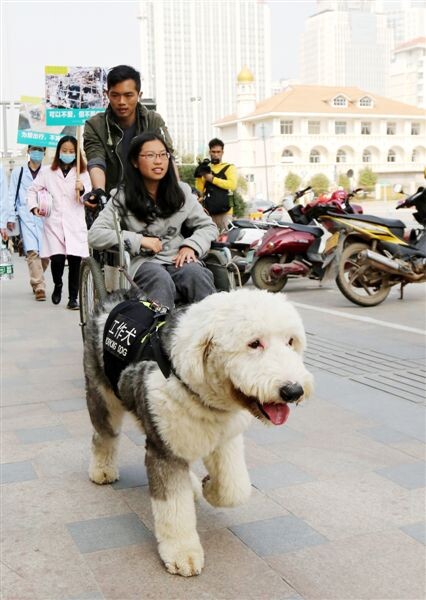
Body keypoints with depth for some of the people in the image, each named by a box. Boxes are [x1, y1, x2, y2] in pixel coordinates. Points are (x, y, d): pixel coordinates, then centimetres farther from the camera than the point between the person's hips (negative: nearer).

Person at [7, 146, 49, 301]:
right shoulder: (18, 172, 11)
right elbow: (12, 196, 11)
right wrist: (11, 217, 4)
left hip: (45, 217, 0)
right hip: (26, 217, 0)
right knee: (32, 252, -13)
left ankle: (35, 281, 23)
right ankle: (39, 287, -13)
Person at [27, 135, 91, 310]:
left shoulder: (83, 173, 9)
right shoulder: (47, 172, 11)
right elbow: (32, 190, 18)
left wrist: (82, 190, -16)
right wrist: (34, 207, 3)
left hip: (76, 224, 0)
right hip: (54, 223, 0)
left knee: (75, 261, -7)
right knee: (57, 259, -13)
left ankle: (73, 298, 5)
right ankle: (57, 285, 18)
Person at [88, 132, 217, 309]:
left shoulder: (181, 191, 12)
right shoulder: (122, 197, 3)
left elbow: (208, 226, 16)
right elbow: (95, 235, -5)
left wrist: (191, 246, -6)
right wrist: (139, 240, -13)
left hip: (178, 259, 3)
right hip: (143, 261, -2)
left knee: (198, 275, -32)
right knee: (160, 280, -36)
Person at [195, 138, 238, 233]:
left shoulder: (229, 167, 6)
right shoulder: (206, 169, 19)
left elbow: (232, 185, -13)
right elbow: (200, 190, 11)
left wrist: (212, 179, -12)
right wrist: (199, 176, -5)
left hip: (225, 212, -4)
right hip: (209, 213, 4)